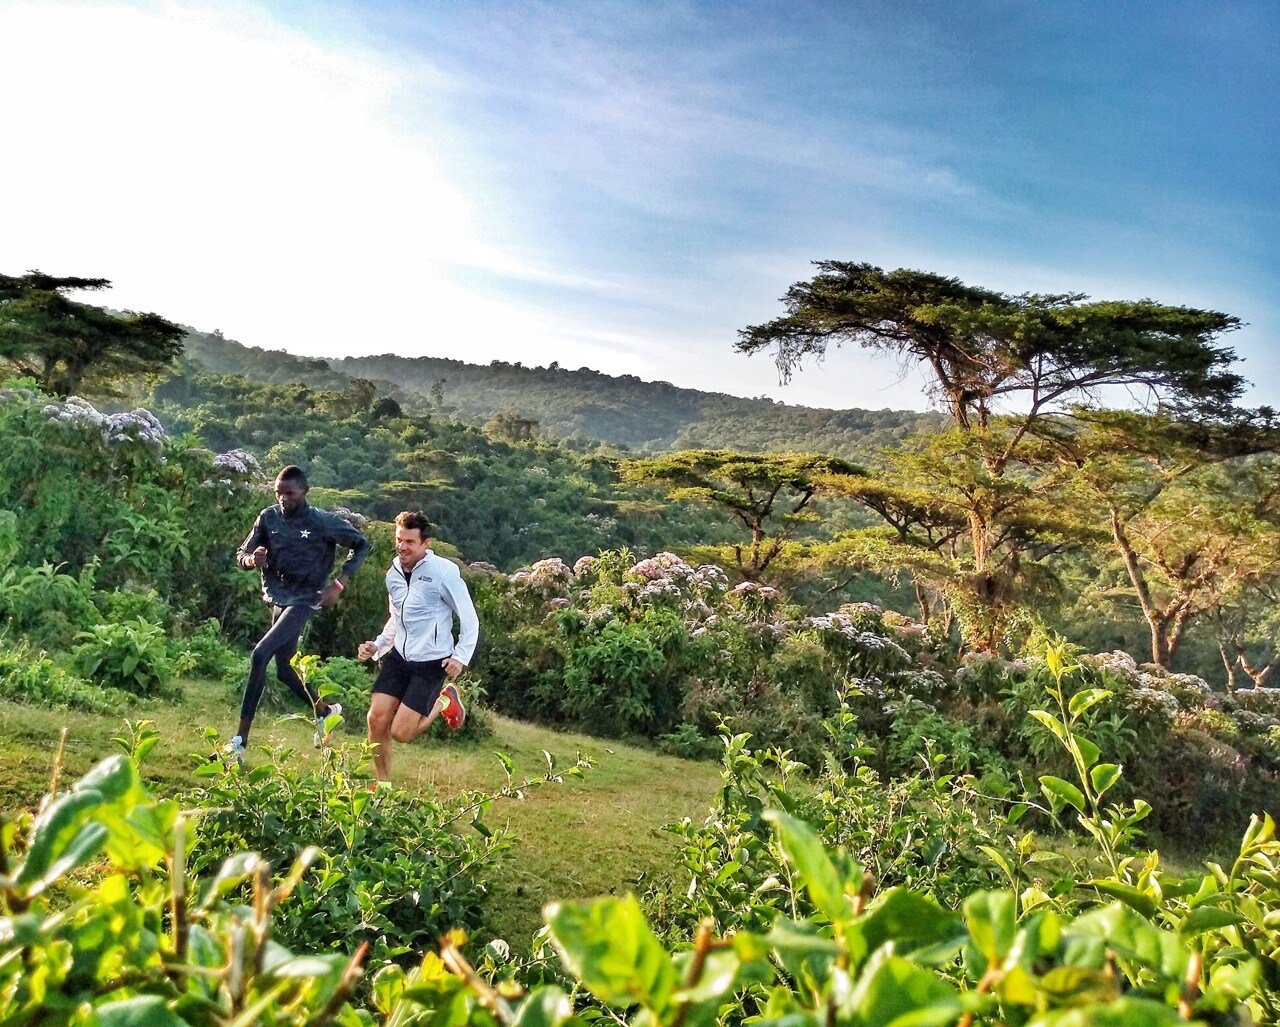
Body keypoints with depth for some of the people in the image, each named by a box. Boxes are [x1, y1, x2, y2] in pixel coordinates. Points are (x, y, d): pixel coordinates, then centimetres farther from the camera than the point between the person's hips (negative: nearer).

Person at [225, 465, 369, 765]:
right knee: (284, 670, 16)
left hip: (304, 600, -7)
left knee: (260, 655, -22)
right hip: (277, 599, 7)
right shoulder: (268, 517, 1)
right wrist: (252, 559, -19)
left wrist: (339, 583, -9)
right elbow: (241, 553, 6)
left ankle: (241, 739, -18)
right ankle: (324, 711, 42)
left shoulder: (324, 522, -11)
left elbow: (361, 545, 0)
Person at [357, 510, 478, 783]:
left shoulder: (444, 571, -13)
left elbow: (470, 620, -7)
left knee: (400, 733, -10)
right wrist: (377, 646, 9)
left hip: (432, 663, -6)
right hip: (398, 657, 6)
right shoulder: (393, 573, 7)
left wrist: (461, 656, -17)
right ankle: (383, 784, 17)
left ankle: (444, 701, 18)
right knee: (376, 719, -5)